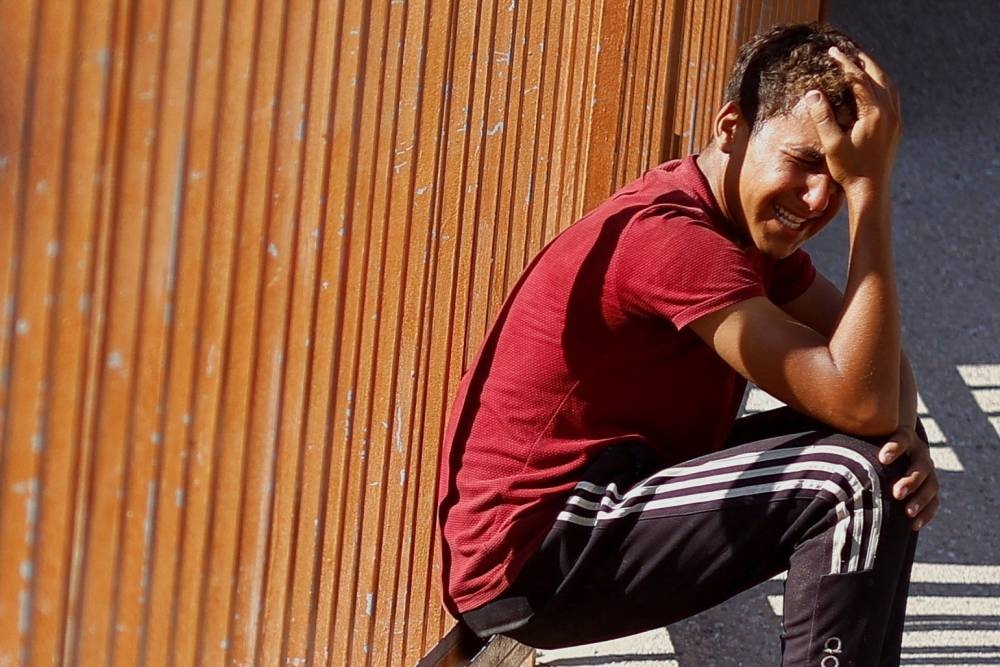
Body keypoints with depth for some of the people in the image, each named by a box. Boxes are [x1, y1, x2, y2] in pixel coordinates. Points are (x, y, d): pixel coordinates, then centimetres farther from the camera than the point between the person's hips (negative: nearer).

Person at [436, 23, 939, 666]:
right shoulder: (673, 236, -23)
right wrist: (872, 189, -27)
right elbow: (859, 400, -27)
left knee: (889, 457, 9)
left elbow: (877, 367, 8)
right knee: (855, 478, -21)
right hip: (528, 561, -10)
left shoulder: (749, 220, 7)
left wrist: (904, 433, -15)